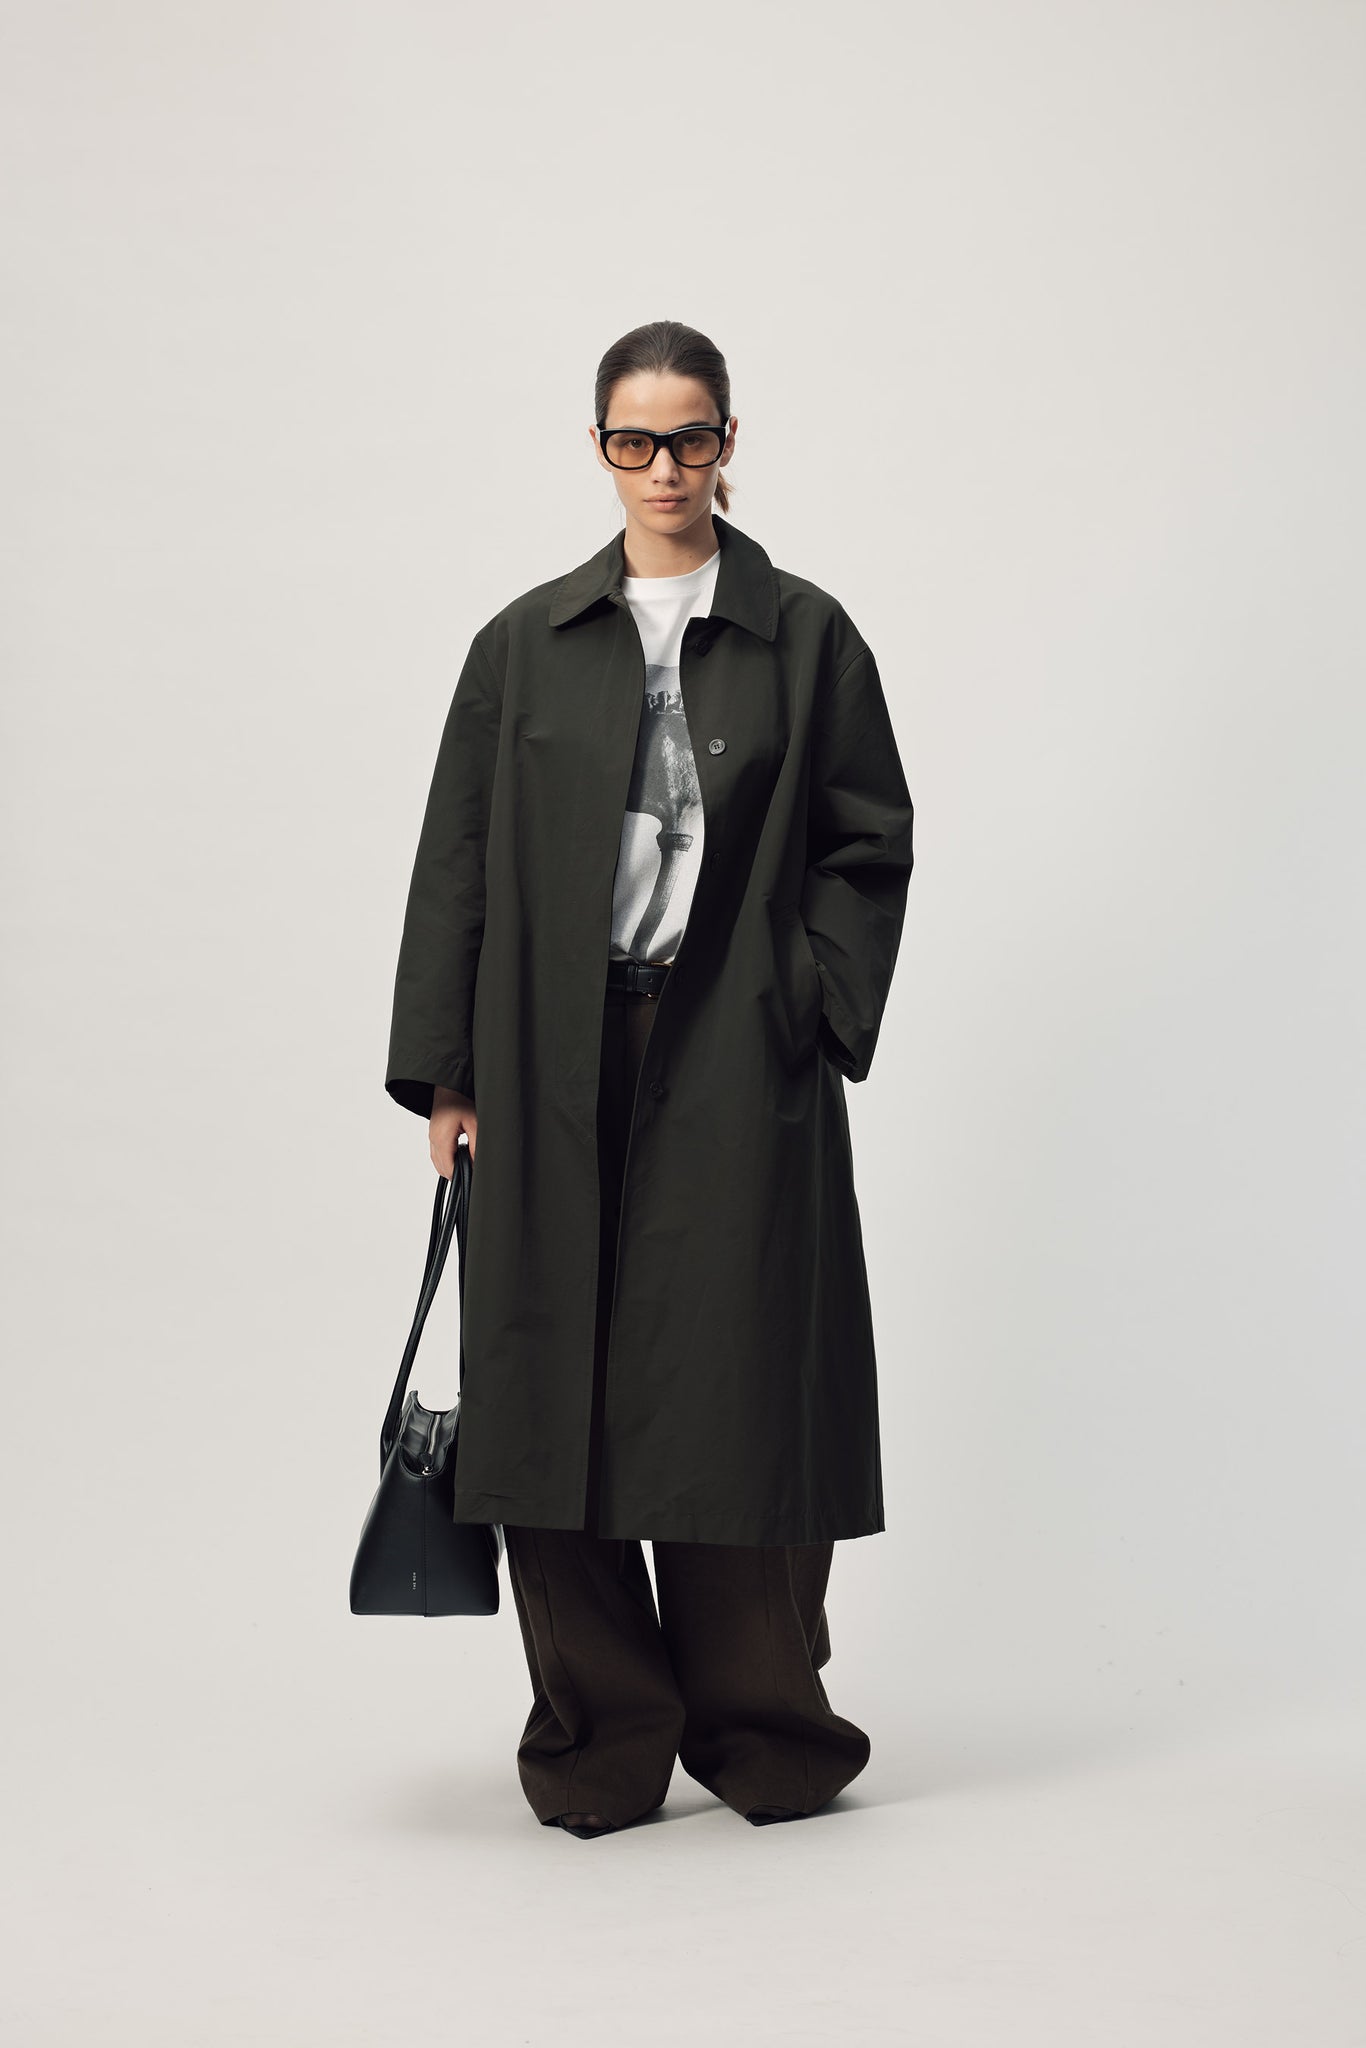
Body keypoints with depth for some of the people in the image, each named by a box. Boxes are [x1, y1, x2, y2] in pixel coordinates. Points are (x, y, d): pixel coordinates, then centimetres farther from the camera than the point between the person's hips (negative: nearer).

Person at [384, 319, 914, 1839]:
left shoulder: (806, 637, 6)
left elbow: (869, 844, 6)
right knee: (558, 1386, 1)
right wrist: (444, 1072, 2)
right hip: (557, 1078, 2)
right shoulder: (527, 643, 9)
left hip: (737, 1071, -1)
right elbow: (458, 860, 7)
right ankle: (601, 1742, 14)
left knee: (739, 1383, 1)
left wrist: (812, 1015, -6)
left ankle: (759, 1728, 17)